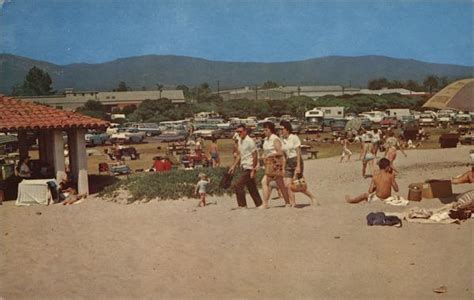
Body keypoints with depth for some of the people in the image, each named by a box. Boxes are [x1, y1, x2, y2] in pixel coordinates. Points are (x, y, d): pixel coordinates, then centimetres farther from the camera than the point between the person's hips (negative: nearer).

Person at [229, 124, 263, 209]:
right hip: (244, 167, 8)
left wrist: (253, 170, -17)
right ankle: (259, 204, 20)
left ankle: (242, 205, -4)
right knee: (251, 188, 12)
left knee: (238, 185, -12)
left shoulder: (249, 141, -13)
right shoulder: (239, 141, 12)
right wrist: (234, 166, 13)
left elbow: (255, 156, -14)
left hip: (249, 168, -8)